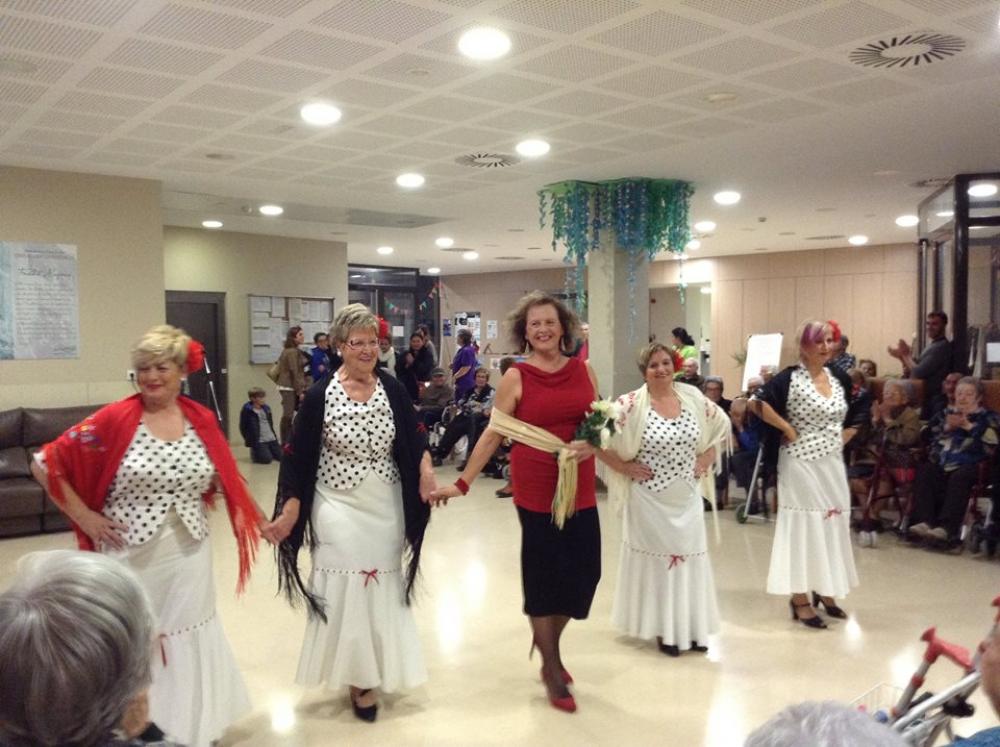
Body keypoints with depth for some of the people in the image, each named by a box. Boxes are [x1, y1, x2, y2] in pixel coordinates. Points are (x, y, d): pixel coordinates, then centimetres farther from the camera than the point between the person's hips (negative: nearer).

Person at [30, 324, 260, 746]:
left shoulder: (202, 419, 1)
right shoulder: (116, 418, -10)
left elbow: (221, 481, 15)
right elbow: (46, 464, -8)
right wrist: (83, 516, -9)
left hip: (188, 556, 3)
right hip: (132, 557, -3)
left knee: (188, 643, 13)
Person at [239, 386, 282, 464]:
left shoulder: (266, 409, 11)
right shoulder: (247, 411, -8)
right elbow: (243, 428, -5)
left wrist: (275, 438, 15)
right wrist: (251, 441, -7)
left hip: (271, 439, 6)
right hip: (259, 441, -6)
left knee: (281, 456, -2)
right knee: (267, 459, -18)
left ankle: (270, 452, 25)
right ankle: (254, 453, 11)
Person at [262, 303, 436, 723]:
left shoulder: (392, 388, -3)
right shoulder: (320, 395, -12)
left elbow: (415, 438, 4)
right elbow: (298, 459, -8)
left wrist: (426, 471, -15)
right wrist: (289, 514, -9)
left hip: (386, 507, 3)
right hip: (338, 508, -3)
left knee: (382, 591, 13)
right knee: (345, 591, 2)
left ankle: (373, 673, 33)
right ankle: (356, 677, 21)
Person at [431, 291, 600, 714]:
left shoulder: (584, 370, 6)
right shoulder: (516, 377, -5)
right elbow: (493, 434, -3)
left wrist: (592, 444, -6)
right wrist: (462, 483, -4)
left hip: (580, 489, 4)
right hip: (536, 489, -4)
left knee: (584, 572, 6)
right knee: (543, 573, 4)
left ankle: (545, 641, 35)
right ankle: (553, 670, 23)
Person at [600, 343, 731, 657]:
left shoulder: (693, 398, 0)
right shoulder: (630, 405, -13)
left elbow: (723, 426, 14)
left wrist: (706, 460, 5)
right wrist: (623, 467, -12)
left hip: (687, 499, 4)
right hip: (649, 500, -4)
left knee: (689, 559, 11)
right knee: (656, 559, 5)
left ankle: (691, 628, 26)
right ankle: (663, 629, 19)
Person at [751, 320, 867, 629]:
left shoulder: (840, 379, 8)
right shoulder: (790, 378, -11)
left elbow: (855, 417, 21)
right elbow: (760, 404, -21)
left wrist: (842, 438, 7)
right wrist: (788, 430, -16)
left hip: (832, 464, 7)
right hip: (801, 464, -6)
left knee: (832, 524, 11)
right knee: (803, 526, -1)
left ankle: (824, 591, 26)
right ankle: (800, 599, 7)